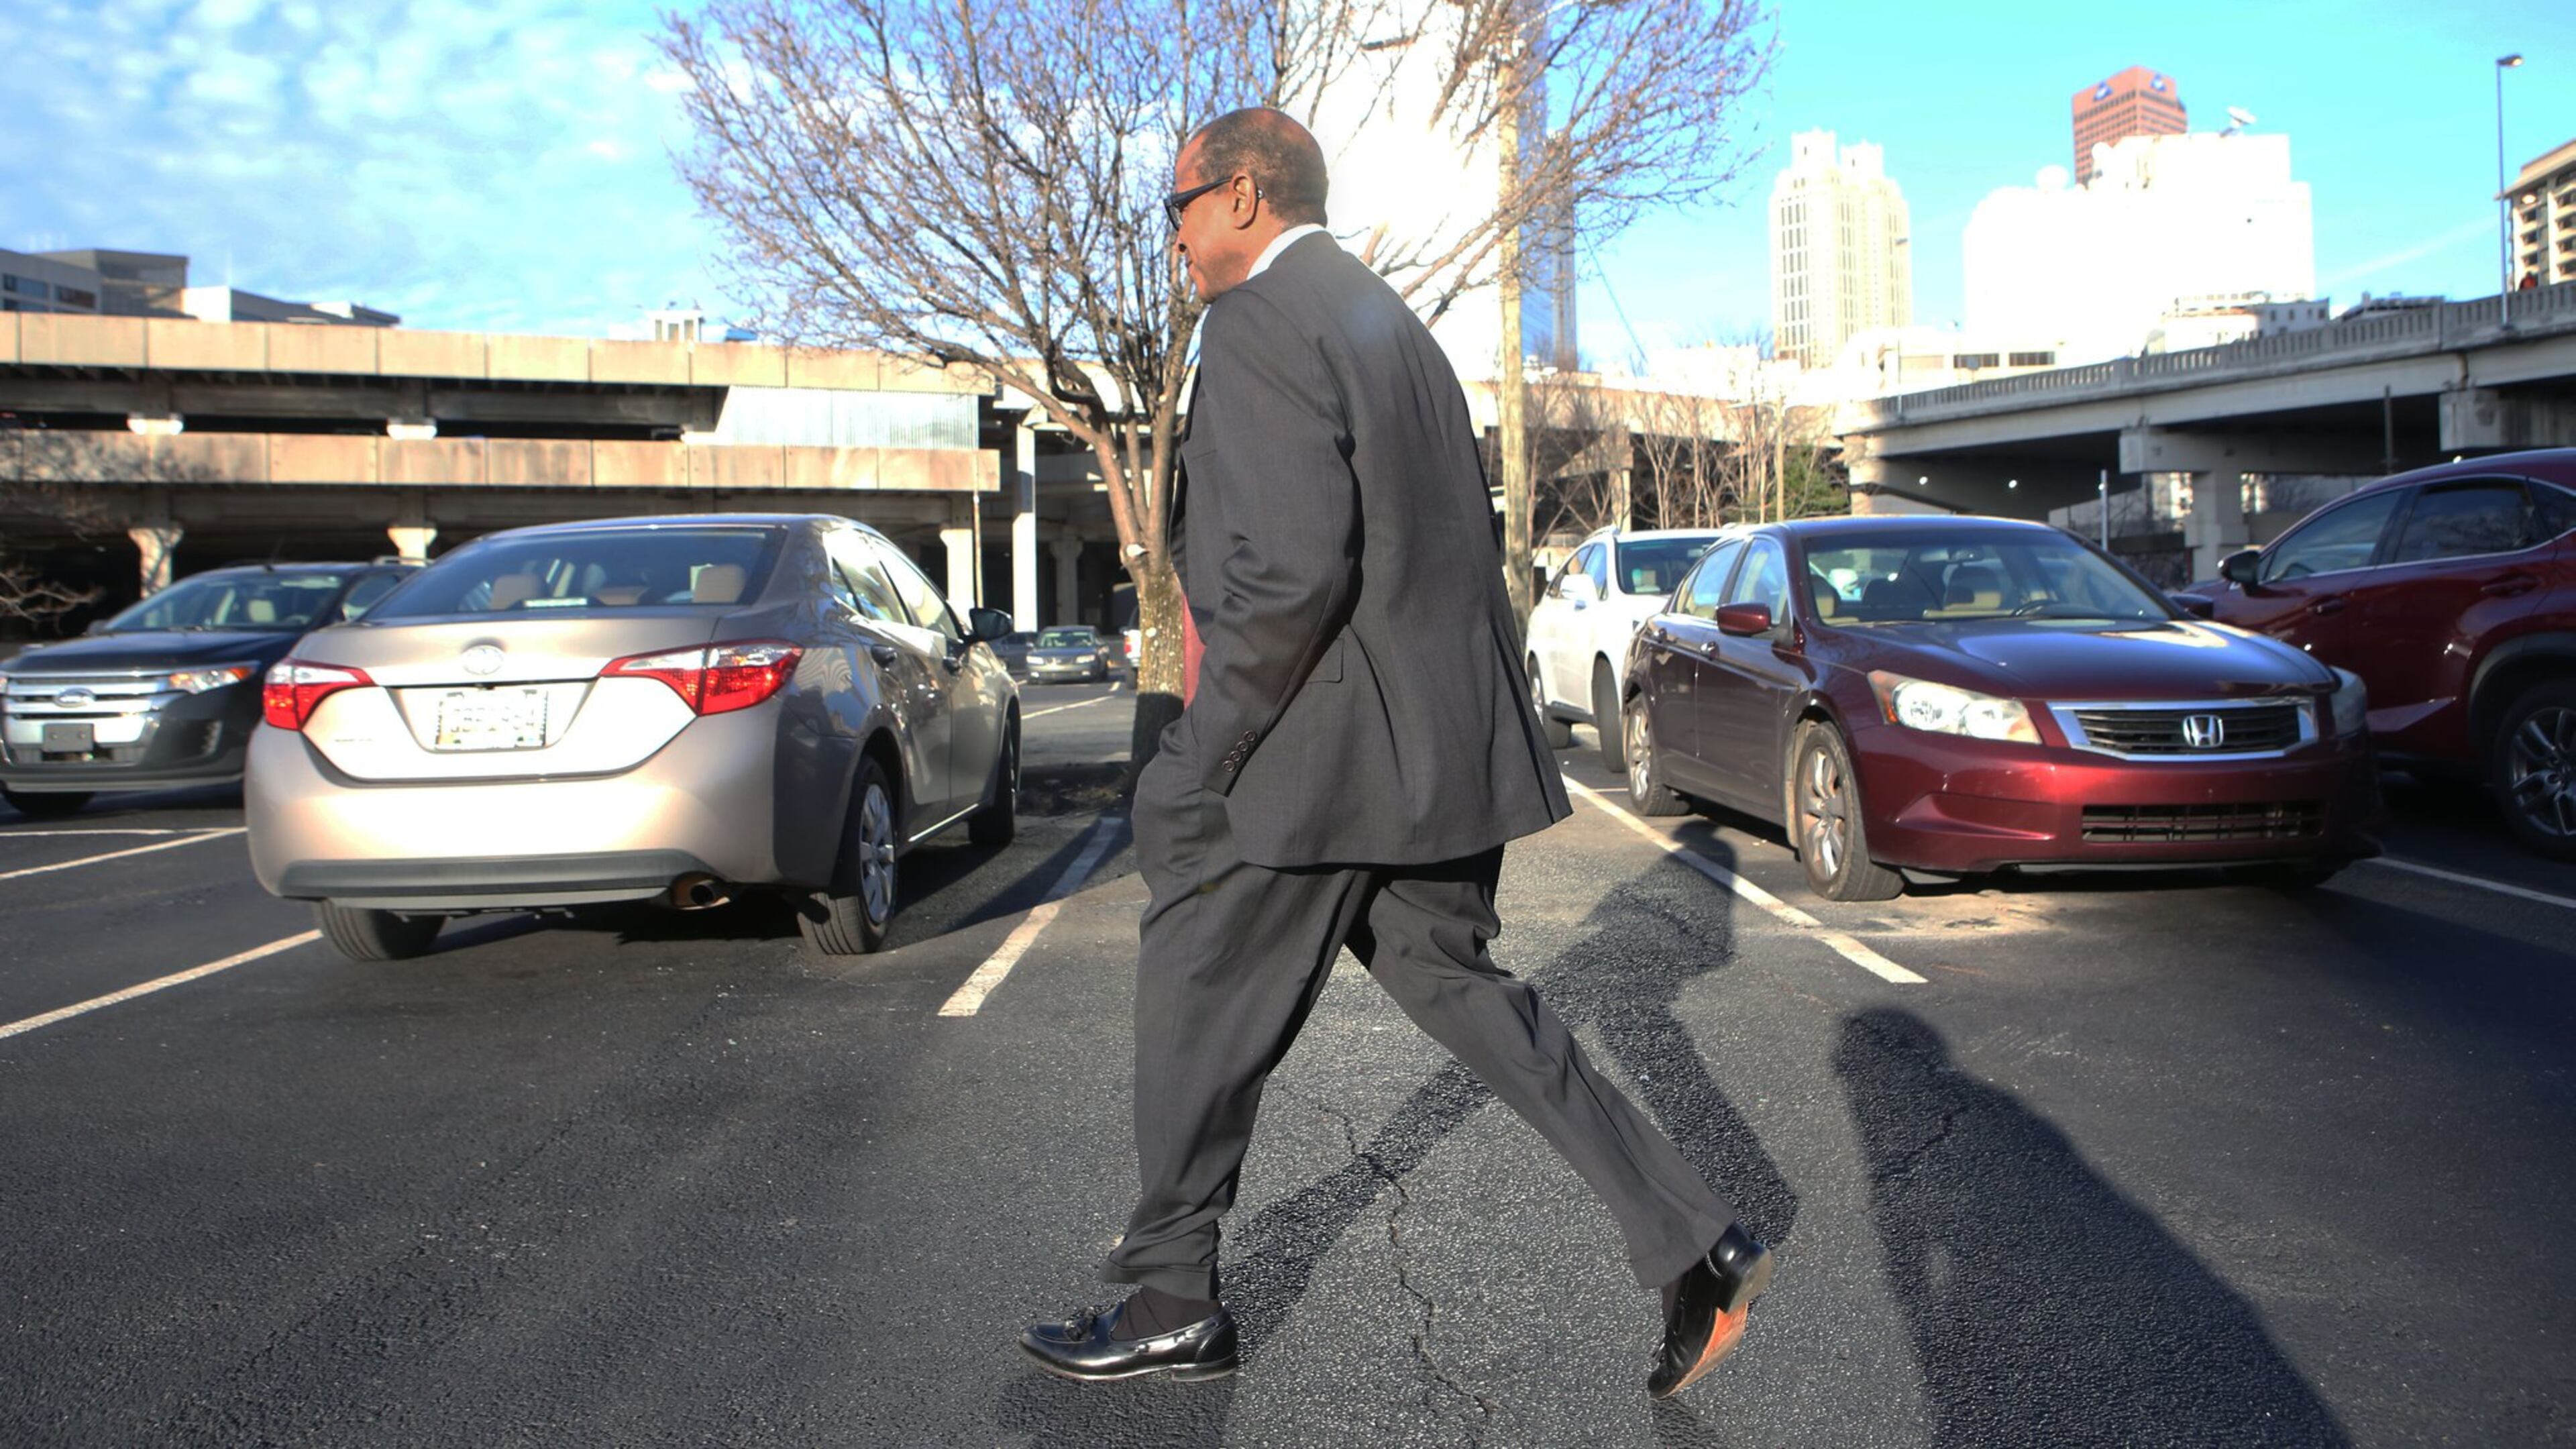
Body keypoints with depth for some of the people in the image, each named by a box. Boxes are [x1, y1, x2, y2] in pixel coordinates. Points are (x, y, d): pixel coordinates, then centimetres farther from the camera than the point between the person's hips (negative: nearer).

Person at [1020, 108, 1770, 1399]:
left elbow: (1294, 569, -24)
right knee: (1450, 981, 17)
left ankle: (1169, 1305, 24)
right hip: (1442, 746, 9)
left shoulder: (1256, 322, -12)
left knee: (1199, 1007, 7)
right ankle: (1692, 1245, 15)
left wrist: (1199, 758, -13)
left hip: (1320, 753, -9)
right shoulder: (1394, 323, 18)